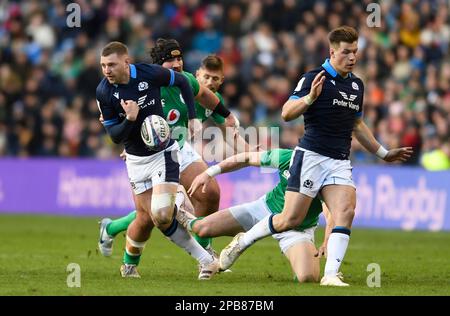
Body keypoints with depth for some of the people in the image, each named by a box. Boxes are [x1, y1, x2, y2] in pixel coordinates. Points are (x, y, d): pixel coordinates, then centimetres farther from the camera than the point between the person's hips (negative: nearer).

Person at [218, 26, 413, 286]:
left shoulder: (357, 85, 15)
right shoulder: (314, 78, -7)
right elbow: (287, 113, -13)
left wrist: (384, 153, 32)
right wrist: (311, 97, -30)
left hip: (340, 162, 6)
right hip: (311, 156, -6)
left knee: (346, 211, -18)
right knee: (291, 219, -8)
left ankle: (331, 274, -21)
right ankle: (243, 241, 16)